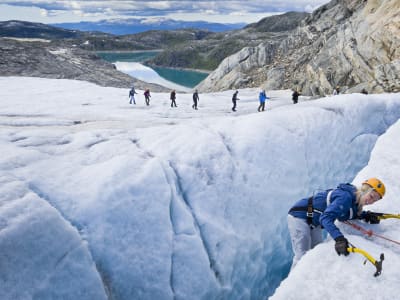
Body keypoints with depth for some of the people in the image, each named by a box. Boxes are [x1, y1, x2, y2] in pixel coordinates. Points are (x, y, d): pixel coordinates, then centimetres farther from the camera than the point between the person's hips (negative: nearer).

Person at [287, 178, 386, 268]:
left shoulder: (355, 200, -3)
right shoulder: (345, 197, -30)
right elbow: (326, 217, -41)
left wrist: (366, 215, -1)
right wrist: (339, 238, -52)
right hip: (299, 216, -9)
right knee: (302, 256, -10)